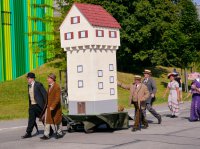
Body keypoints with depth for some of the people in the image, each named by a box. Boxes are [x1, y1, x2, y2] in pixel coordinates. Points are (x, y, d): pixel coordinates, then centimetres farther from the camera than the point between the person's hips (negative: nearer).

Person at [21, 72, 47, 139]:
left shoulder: (38, 85, -13)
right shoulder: (29, 86, 10)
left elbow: (45, 94, -13)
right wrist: (30, 105, 17)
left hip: (39, 105, -6)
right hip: (32, 105, 6)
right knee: (31, 119, 3)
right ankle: (28, 133, 5)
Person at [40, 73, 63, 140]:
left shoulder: (57, 87, -15)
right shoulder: (49, 86, 10)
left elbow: (57, 98, -21)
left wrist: (53, 106, -27)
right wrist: (47, 105, 15)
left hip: (55, 107, -7)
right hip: (49, 107, 7)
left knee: (57, 120, 7)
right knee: (47, 120, 2)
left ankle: (59, 133, 23)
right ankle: (46, 135, 4)